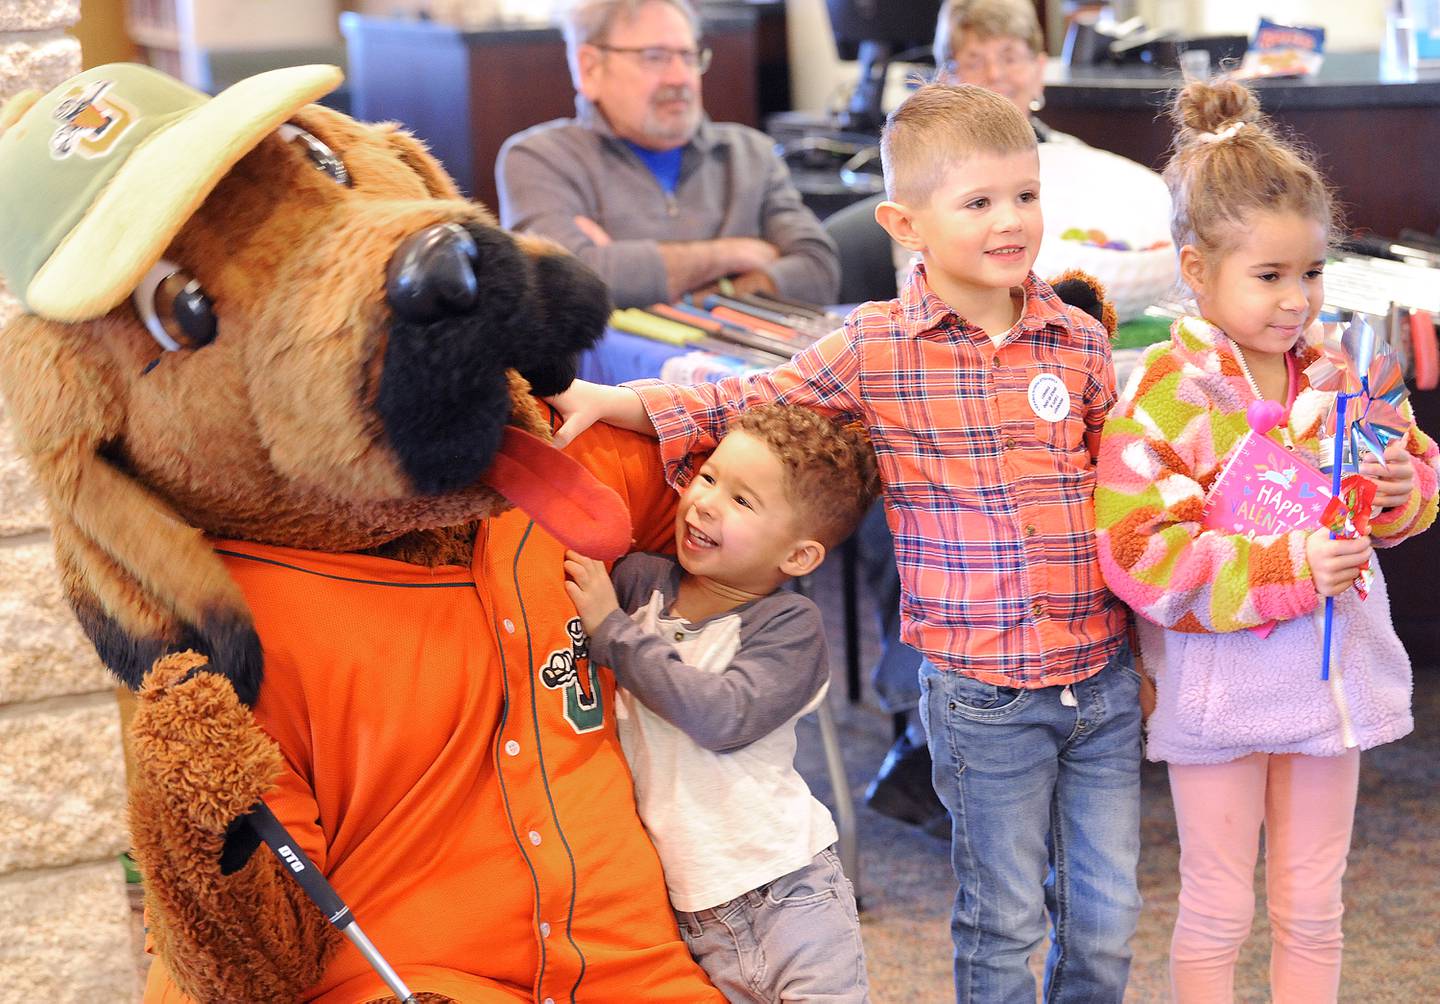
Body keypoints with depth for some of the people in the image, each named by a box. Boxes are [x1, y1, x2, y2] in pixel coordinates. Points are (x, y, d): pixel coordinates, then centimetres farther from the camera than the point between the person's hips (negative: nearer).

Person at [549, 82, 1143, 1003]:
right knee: (1004, 916, 10)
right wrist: (606, 399, -8)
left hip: (1104, 677, 3)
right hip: (982, 692, -3)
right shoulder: (874, 351, -7)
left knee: (1108, 914, 13)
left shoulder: (1081, 342, 1)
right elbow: (743, 406, 3)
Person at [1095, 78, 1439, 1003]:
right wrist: (1288, 570, -24)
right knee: (1218, 912, 10)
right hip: (1219, 685, -5)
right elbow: (1139, 552, -23)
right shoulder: (1170, 395, -17)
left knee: (1313, 910, 17)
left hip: (1329, 675, 5)